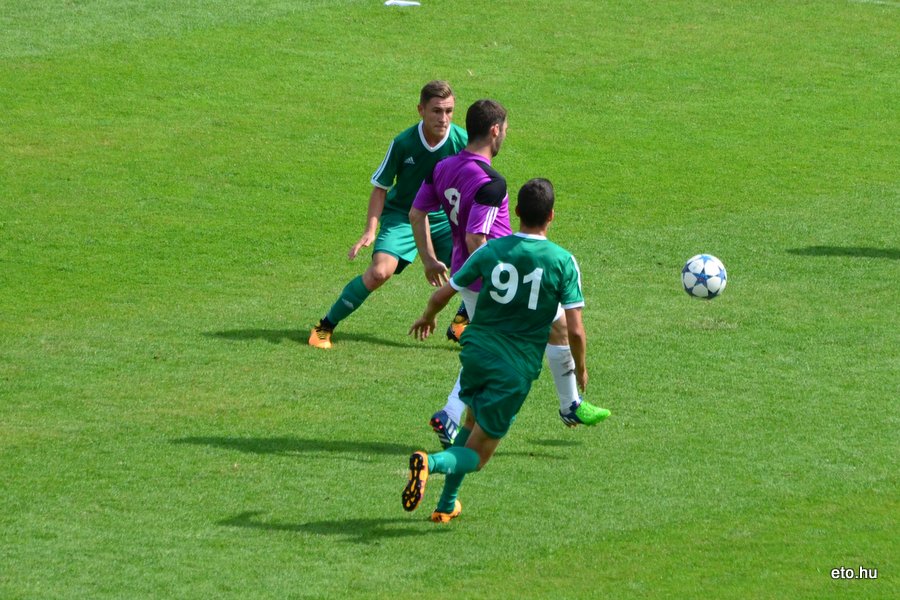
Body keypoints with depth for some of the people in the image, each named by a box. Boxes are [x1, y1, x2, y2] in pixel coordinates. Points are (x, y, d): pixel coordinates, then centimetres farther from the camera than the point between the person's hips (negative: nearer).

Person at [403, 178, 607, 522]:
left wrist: (428, 318, 29)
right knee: (477, 455, 4)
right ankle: (431, 463, -27)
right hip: (518, 369, -3)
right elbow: (575, 330, -10)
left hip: (476, 352, 3)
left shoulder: (491, 251, -1)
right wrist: (580, 368, 9)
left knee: (473, 422, 31)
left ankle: (447, 505, 26)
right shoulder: (563, 262, -8)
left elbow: (442, 295, 6)